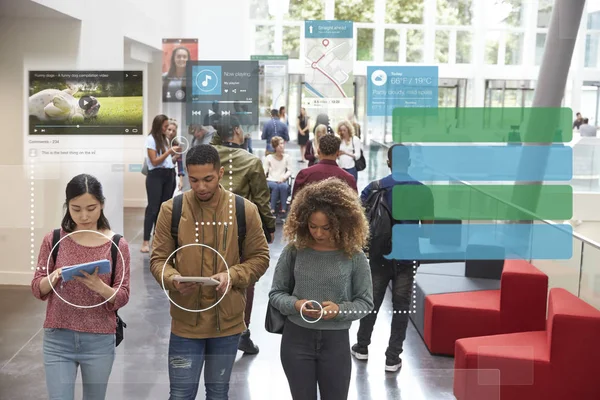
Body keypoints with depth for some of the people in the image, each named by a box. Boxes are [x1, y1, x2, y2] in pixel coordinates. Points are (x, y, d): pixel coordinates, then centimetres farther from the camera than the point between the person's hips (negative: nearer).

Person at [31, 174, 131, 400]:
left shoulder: (117, 245, -4)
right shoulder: (53, 240, -1)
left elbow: (123, 297, -4)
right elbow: (37, 289, 1)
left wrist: (99, 286, -24)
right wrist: (54, 277, -20)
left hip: (100, 341, 0)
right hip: (57, 339, 0)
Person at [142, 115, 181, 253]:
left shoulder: (165, 139, 15)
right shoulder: (151, 139, -7)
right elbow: (154, 161, -13)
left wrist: (174, 153, 3)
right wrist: (169, 151, -13)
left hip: (168, 175, 7)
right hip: (156, 176, -7)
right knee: (153, 207, -9)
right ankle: (146, 241, -8)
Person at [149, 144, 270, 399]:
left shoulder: (245, 210, -4)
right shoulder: (171, 210, -5)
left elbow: (259, 257, 2)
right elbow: (158, 258, 0)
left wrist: (232, 276, -16)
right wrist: (172, 278, -22)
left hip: (228, 321, 1)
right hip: (185, 321, -1)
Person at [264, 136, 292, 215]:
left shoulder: (286, 157, 6)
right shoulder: (269, 157, 2)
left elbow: (289, 171, 5)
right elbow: (264, 171, -2)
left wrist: (284, 177, -13)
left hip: (282, 181, 1)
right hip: (271, 181, -1)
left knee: (284, 186, -35)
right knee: (275, 186, -35)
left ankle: (283, 209, -29)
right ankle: (272, 209, -31)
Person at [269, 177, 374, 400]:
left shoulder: (354, 256, -8)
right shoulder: (294, 250, -5)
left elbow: (366, 302, -2)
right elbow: (276, 293, 2)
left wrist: (340, 310, -20)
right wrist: (295, 305, -18)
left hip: (336, 341, -1)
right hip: (296, 338, 1)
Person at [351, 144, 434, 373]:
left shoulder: (374, 187, -3)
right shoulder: (422, 190, -3)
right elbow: (428, 225, -2)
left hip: (379, 253, 1)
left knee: (372, 301, 16)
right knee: (401, 306, 6)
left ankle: (362, 347, 29)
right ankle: (393, 358, 9)